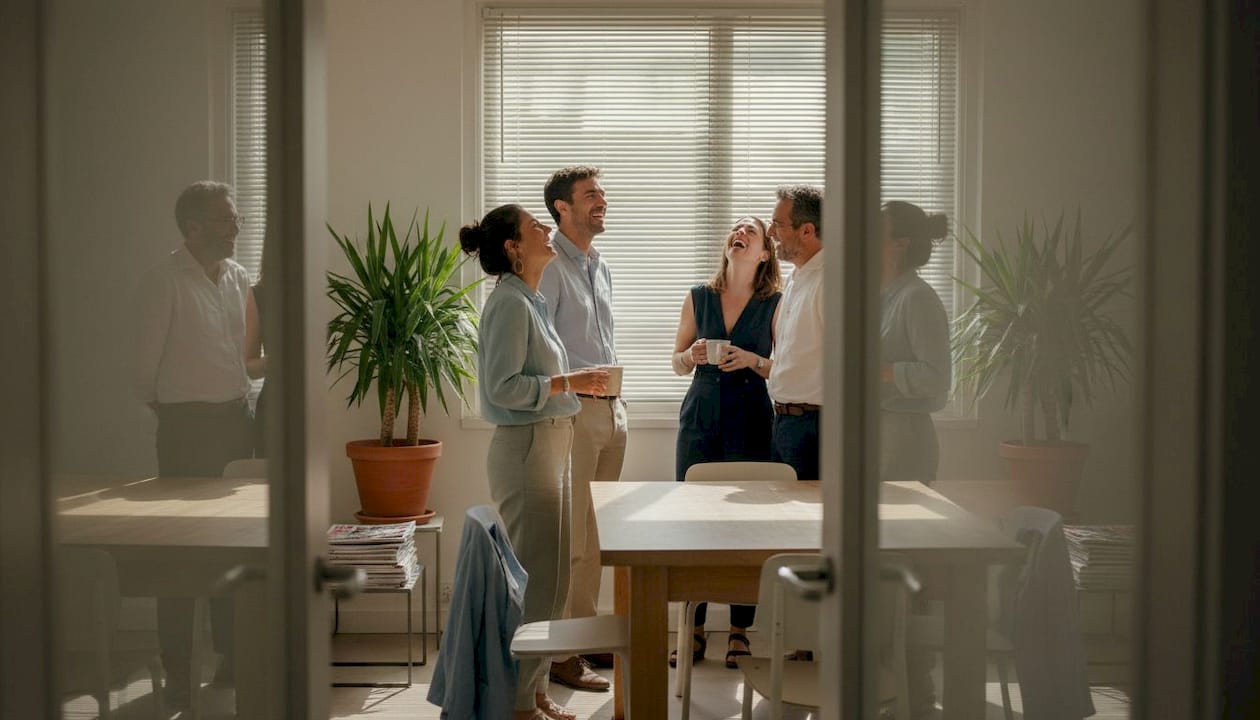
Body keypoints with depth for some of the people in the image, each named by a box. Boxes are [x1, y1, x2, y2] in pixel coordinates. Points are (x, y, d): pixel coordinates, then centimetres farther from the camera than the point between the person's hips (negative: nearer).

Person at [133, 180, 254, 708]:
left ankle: (232, 655, 25)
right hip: (186, 425, -6)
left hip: (235, 419, 6)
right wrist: (167, 410, 4)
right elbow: (146, 361, -7)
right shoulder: (164, 280, -12)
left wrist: (237, 401, 13)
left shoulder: (239, 278, 8)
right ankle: (178, 674, 7)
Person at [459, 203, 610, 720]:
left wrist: (577, 383, 11)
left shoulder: (529, 301, 15)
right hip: (526, 448, -10)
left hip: (550, 447, 10)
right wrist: (568, 383, -18)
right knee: (535, 580, -4)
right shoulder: (509, 303, -15)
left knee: (551, 578, 14)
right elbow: (503, 386, -22)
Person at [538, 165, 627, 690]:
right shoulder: (551, 268, -9)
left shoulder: (600, 268, 18)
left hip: (611, 410, 8)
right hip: (574, 410, -8)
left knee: (596, 533, 13)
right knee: (569, 537, -6)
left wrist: (617, 396, 19)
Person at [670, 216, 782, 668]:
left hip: (750, 422, -2)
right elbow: (677, 363, 13)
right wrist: (693, 355, -8)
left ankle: (740, 632, 9)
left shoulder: (775, 304, 2)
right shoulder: (698, 297, 10)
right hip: (701, 418, 2)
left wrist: (752, 360, -15)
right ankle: (693, 630, 9)